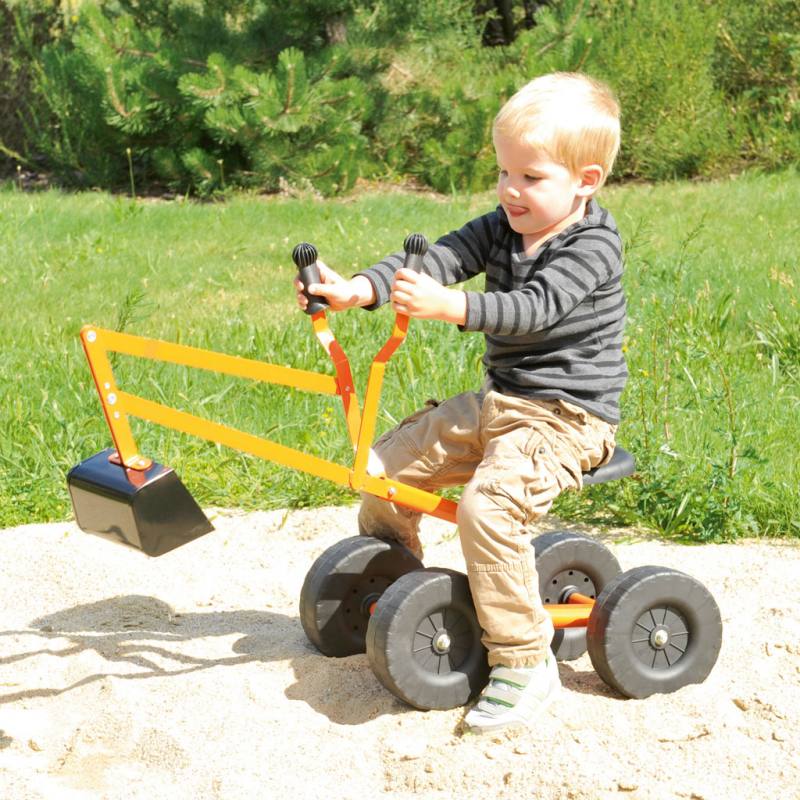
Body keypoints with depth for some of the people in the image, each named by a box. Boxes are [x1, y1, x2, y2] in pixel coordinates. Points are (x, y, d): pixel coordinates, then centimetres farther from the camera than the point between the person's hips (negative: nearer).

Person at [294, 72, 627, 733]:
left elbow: (534, 307, -30)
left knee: (488, 504, -32)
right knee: (388, 464, 8)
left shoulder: (593, 244, -15)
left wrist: (449, 306, -46)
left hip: (568, 417, -9)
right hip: (498, 404, 9)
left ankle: (525, 663, -22)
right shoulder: (503, 227, 6)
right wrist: (358, 289, -25)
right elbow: (439, 258, -8)